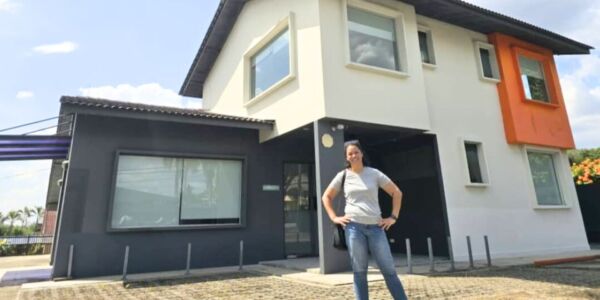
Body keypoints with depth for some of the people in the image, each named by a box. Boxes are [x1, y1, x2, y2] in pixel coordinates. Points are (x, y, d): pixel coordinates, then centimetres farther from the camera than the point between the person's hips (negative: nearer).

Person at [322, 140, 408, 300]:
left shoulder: (374, 173, 5)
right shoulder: (343, 176, 6)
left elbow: (396, 192, 10)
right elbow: (326, 197, 15)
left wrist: (393, 217, 3)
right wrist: (334, 218, 4)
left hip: (375, 227, 1)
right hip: (354, 227, 0)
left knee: (389, 270, 4)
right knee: (359, 272, 4)